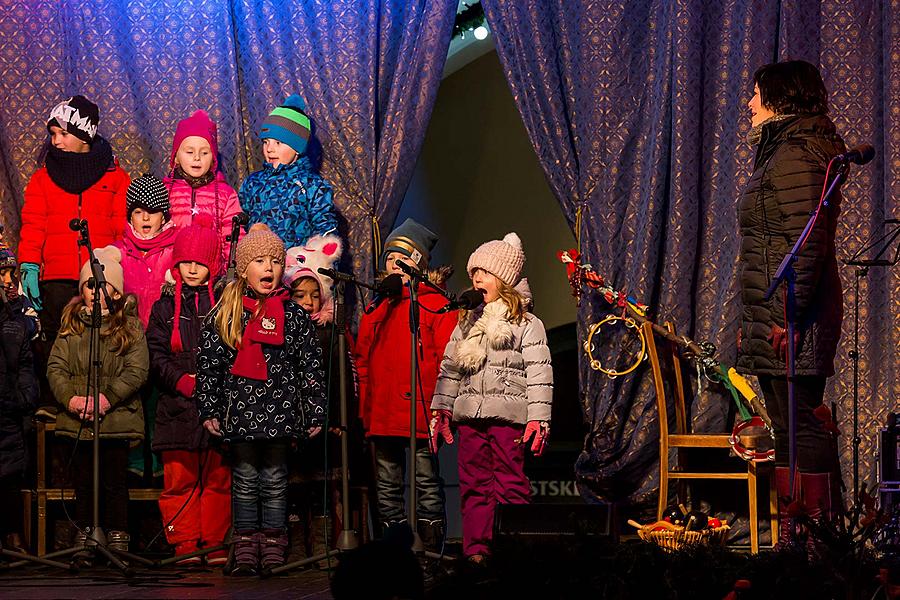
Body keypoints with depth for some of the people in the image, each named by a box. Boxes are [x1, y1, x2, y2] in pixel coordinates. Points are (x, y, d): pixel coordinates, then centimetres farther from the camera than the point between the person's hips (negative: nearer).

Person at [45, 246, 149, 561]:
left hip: (117, 419, -3)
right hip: (77, 419, 3)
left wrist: (106, 399, -19)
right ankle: (84, 538, 17)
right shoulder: (71, 326, 10)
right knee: (83, 480, 9)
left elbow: (137, 371, -7)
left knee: (114, 482, 0)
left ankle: (118, 539, 8)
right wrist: (70, 398, -14)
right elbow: (55, 367, 4)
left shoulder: (130, 326, 1)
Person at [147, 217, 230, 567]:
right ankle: (184, 541, 6)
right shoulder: (165, 307, 10)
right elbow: (157, 355, 5)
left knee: (217, 477, 2)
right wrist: (182, 380, -10)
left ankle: (214, 541, 9)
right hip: (177, 404, 1)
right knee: (179, 478, 0)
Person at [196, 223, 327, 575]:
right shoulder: (224, 315, 5)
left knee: (274, 480, 3)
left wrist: (315, 413, 2)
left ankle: (273, 550, 8)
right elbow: (208, 364, 7)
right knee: (245, 480, 3)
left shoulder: (294, 316, 5)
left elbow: (311, 367, 6)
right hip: (240, 411, 0)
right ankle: (245, 551, 8)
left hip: (280, 411, 0)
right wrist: (209, 409, 2)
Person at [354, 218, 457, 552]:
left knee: (427, 483, -3)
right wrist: (364, 409, 10)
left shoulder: (435, 305, 2)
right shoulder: (376, 310, 18)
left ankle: (430, 550, 0)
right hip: (381, 417, 6)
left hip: (421, 412, -6)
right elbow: (362, 362, 19)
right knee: (387, 485, 8)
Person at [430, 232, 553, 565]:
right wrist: (440, 409, 11)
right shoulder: (467, 323, 19)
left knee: (510, 485, -6)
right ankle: (476, 549, 7)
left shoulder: (527, 325, 2)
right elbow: (449, 368, 19)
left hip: (508, 415, -5)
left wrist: (538, 417, -12)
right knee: (473, 484, 4)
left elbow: (539, 374, -4)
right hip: (470, 414, 5)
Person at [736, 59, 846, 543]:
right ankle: (794, 536, 17)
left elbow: (806, 243, -21)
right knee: (790, 427, 12)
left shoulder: (795, 157, -13)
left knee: (802, 426, -10)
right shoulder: (782, 152, 20)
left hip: (791, 320, -11)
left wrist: (787, 316, -24)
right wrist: (754, 320, 24)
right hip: (775, 321, 11)